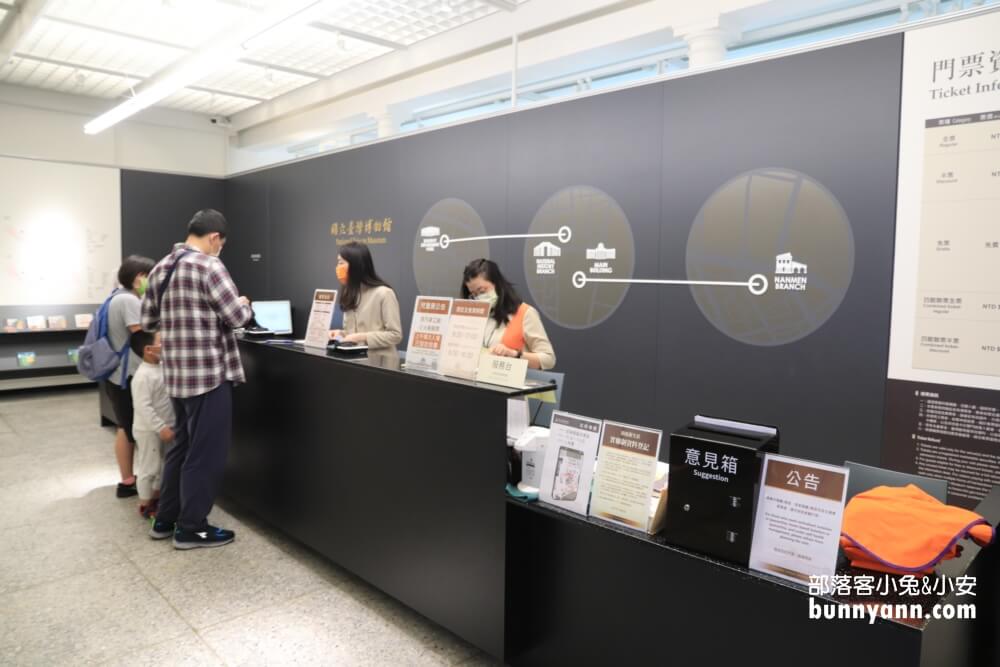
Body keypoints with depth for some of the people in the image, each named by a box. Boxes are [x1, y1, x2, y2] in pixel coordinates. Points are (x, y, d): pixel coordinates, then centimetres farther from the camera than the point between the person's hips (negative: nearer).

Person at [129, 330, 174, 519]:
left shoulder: (161, 368, 4)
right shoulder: (143, 376, -25)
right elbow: (143, 407, -28)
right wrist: (161, 428, -27)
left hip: (163, 428, 9)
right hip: (149, 430, -9)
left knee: (162, 466, 19)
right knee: (149, 468, 4)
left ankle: (156, 498, 34)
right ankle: (145, 505, 17)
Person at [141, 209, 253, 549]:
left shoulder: (161, 267, 11)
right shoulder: (208, 265, -14)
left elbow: (147, 321, 17)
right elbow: (237, 317, -17)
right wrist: (245, 303, 4)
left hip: (176, 374, 9)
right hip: (208, 373, -9)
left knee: (182, 445, 20)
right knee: (205, 452, 3)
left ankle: (165, 519, 30)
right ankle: (191, 528, 13)